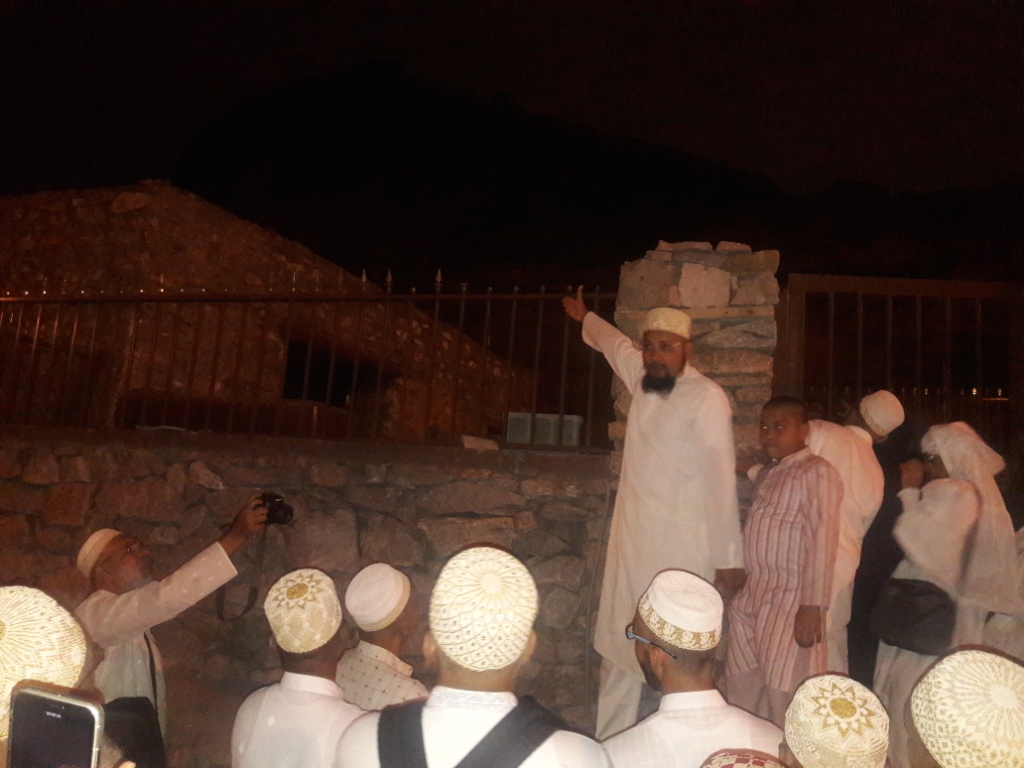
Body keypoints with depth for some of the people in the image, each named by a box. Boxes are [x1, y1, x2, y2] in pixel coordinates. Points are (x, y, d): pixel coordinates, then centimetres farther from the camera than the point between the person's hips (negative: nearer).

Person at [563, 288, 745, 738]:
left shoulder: (706, 397, -11)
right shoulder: (643, 379, 9)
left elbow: (720, 479, -14)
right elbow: (616, 345, 31)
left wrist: (728, 558, -15)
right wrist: (585, 319, 49)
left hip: (681, 549, -7)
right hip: (631, 544, 7)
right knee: (618, 651, 11)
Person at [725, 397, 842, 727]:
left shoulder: (817, 473, -8)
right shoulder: (767, 474, 17)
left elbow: (822, 541, -14)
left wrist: (812, 606, -19)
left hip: (791, 602, -8)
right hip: (751, 599, 8)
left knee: (784, 700, -3)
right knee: (742, 693, 14)